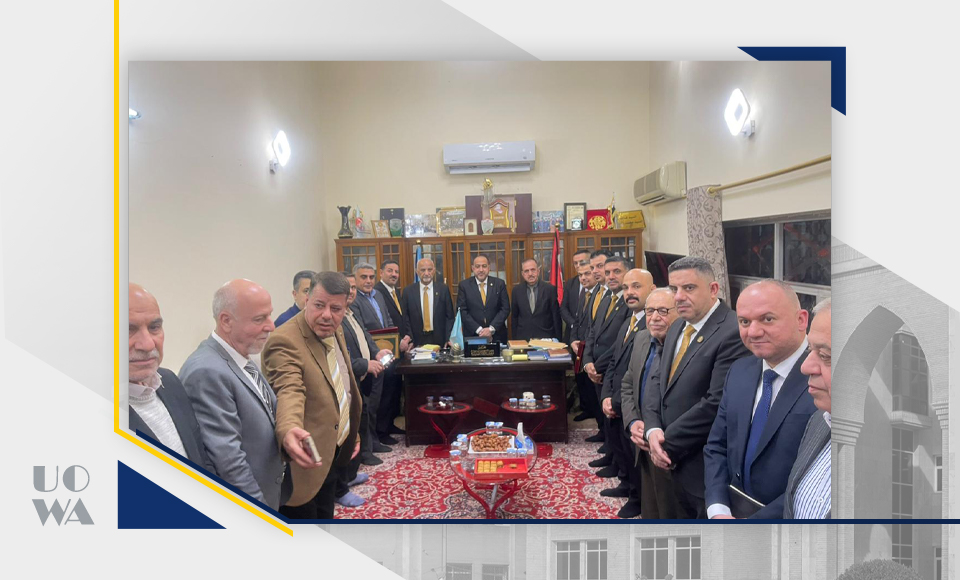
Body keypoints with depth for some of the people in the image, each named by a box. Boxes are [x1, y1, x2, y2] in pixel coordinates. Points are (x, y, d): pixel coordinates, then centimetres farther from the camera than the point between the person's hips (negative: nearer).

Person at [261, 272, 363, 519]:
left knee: (325, 515, 23)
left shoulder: (335, 332, 4)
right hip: (303, 459, -8)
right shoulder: (285, 341, -24)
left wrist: (352, 433, 19)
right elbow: (289, 391, -40)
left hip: (331, 453, 9)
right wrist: (288, 431, -58)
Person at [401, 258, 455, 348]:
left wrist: (448, 339, -6)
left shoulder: (443, 289, 2)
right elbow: (405, 319, 4)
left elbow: (450, 317, 2)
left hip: (439, 340, 0)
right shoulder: (408, 291, 2)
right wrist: (409, 339, -5)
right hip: (417, 341, 0)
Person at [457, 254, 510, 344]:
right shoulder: (464, 285, 0)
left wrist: (491, 329, -11)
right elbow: (462, 311, -4)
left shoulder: (499, 284, 3)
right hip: (472, 336, -1)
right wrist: (478, 330, -13)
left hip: (497, 336, 1)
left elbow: (505, 309, 0)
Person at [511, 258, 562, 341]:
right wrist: (514, 339, 6)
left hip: (545, 337, -2)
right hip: (523, 338, 2)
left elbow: (556, 316, -1)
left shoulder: (550, 289, -4)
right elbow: (514, 316, 9)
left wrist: (557, 339, 0)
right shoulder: (517, 290, 3)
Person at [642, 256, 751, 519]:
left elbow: (717, 404, -24)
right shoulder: (677, 328, 9)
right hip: (668, 459, 8)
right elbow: (657, 380, 9)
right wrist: (653, 430, -9)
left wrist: (667, 444, -16)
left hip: (701, 467, -8)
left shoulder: (733, 333, -20)